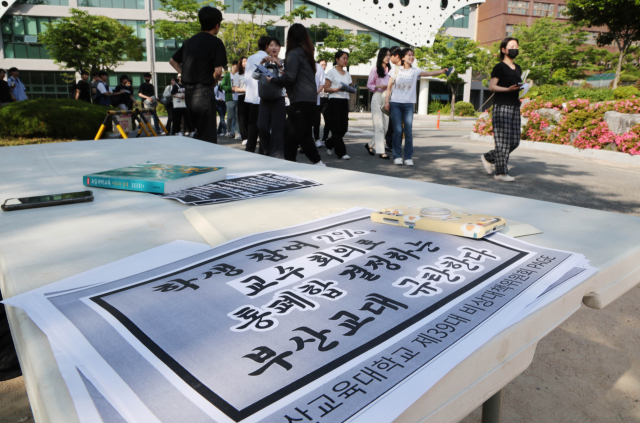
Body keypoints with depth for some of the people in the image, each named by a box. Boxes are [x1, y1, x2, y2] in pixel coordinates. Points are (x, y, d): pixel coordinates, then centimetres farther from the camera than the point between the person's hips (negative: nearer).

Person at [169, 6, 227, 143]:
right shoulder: (215, 43, -7)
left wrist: (186, 75, 16)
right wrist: (214, 81, 4)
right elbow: (218, 71, -16)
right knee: (207, 138, -3)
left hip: (188, 92, 7)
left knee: (191, 135, 16)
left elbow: (172, 61, 22)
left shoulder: (189, 41, 14)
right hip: (204, 93, -7)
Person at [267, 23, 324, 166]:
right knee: (290, 131, 14)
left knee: (302, 134, -8)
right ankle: (289, 161, 19)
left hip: (301, 99, -9)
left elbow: (289, 77, -16)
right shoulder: (306, 53, 17)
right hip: (310, 97, 9)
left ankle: (318, 163, -6)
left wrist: (272, 80, -1)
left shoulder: (294, 54, -10)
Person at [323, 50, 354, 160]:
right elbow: (326, 89, -6)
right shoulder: (332, 72, -1)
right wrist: (337, 89, -19)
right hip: (334, 102, -6)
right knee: (337, 128, -5)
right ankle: (341, 152, -2)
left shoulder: (347, 74, 18)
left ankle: (329, 144, 27)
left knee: (344, 127, 4)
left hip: (345, 102, 6)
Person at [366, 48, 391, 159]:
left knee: (385, 126, 4)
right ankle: (381, 151, -6)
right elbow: (369, 85, 0)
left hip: (387, 98, 5)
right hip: (377, 97, -5)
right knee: (379, 125, -7)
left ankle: (370, 145, 21)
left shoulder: (390, 70, 14)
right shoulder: (375, 70, 1)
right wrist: (378, 86, -17)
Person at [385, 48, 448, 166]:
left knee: (408, 131, -4)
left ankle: (408, 157, 1)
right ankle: (397, 156, 5)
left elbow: (429, 73, -10)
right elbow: (389, 86, 6)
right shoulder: (397, 70, 5)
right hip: (395, 103, -1)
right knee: (397, 130, -3)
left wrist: (442, 71, -26)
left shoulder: (415, 71, 6)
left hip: (408, 104, 1)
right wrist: (387, 101, -2)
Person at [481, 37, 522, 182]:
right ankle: (501, 172, 0)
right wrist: (508, 89, -21)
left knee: (515, 141, 6)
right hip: (502, 107, -8)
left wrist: (521, 92, 10)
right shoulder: (500, 67, -2)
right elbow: (491, 86, -10)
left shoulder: (518, 68, 21)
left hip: (514, 107, 8)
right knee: (503, 141, -7)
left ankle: (488, 157, 22)